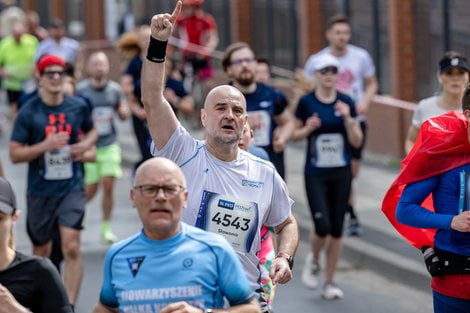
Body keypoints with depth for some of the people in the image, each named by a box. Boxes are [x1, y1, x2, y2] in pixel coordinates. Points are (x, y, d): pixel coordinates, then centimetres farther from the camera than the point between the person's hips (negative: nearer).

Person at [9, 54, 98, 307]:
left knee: (71, 247, -15)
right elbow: (15, 154, -7)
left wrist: (86, 144, -1)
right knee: (41, 251, 13)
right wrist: (45, 146, -20)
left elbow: (92, 131, 21)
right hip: (40, 191, 0)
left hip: (71, 188, 0)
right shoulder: (28, 113, -6)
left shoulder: (78, 107, 1)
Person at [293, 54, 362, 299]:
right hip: (316, 174, -2)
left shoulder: (346, 102, 0)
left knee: (337, 230, 6)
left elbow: (356, 142, 0)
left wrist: (347, 118, -15)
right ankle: (313, 260, 20)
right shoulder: (306, 102, -4)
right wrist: (308, 129, -14)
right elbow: (295, 134, 6)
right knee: (323, 227, -12)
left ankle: (329, 282, 17)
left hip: (341, 173, 2)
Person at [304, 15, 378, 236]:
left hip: (356, 120, 2)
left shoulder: (361, 57, -2)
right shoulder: (316, 61, -5)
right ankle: (351, 215, 5)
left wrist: (365, 101, -8)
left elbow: (371, 84, 11)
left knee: (352, 170, 6)